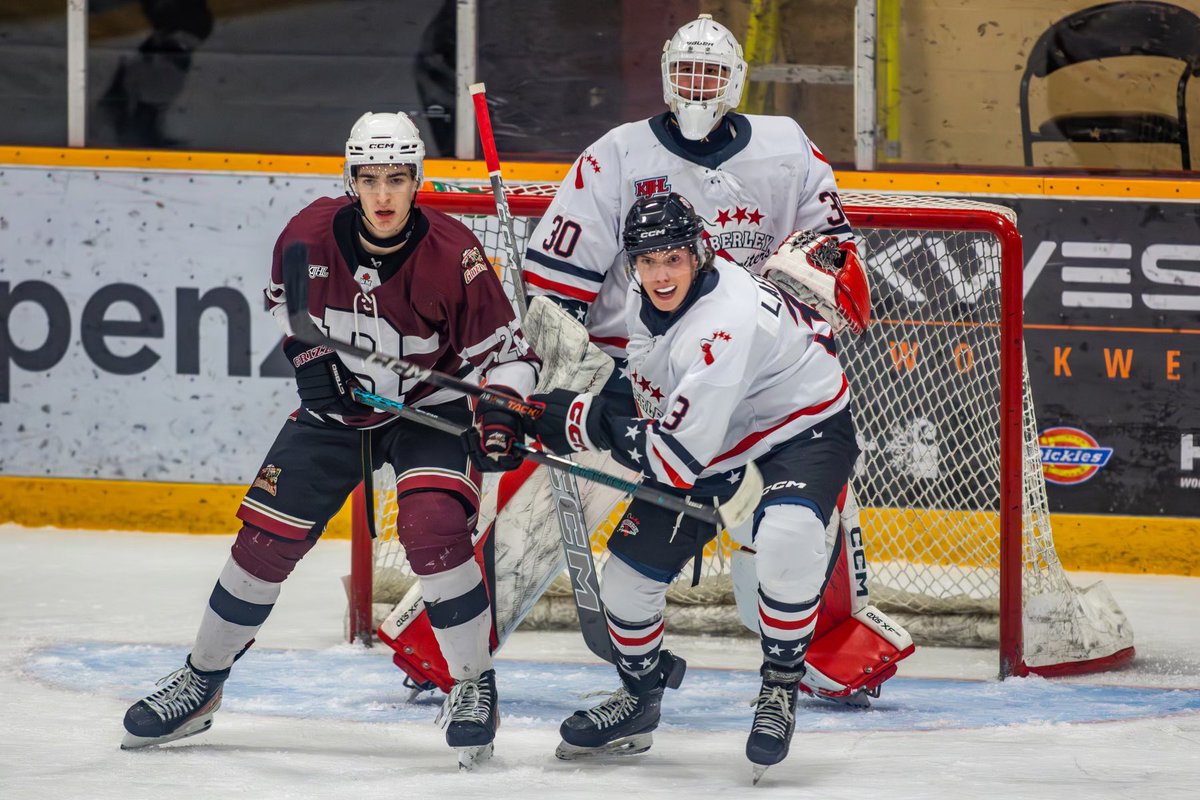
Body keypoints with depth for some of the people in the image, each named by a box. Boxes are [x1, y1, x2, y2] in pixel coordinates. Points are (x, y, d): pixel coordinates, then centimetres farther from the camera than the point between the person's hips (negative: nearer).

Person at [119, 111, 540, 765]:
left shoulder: (452, 256, -24)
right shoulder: (312, 234, -14)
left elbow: (504, 351, -17)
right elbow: (284, 296, 10)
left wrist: (501, 411, -35)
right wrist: (308, 353, -4)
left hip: (429, 408, -3)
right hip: (336, 402, 4)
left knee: (434, 530, -27)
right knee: (266, 536, 0)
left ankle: (473, 686, -10)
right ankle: (201, 681, 18)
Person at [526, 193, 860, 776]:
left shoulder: (724, 324, -36)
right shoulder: (644, 297, -9)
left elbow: (679, 458, -37)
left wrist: (582, 418, -31)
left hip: (805, 427, -8)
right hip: (714, 434, 8)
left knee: (785, 542, -37)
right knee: (628, 569, 2)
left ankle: (781, 685, -14)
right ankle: (638, 699, 28)